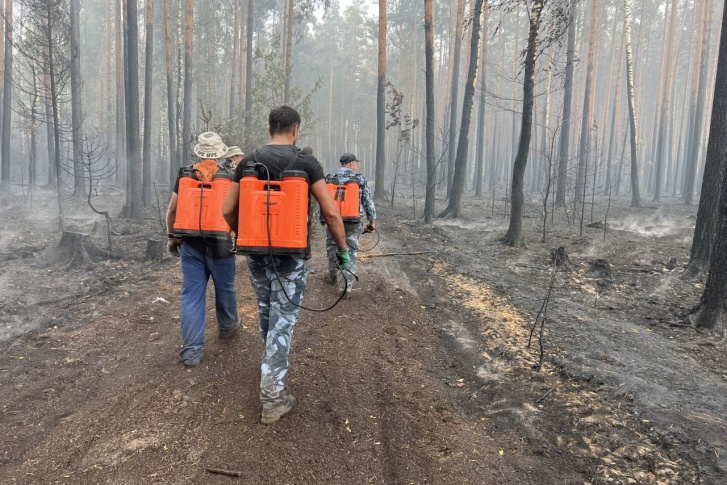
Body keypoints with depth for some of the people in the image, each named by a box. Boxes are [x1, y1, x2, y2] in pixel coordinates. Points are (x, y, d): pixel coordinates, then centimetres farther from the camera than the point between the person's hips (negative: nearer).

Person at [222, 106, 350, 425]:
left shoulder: (248, 161, 2)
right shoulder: (306, 162, -8)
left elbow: (228, 210, 5)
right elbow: (331, 212, -13)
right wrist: (343, 249, -1)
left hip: (256, 252, 4)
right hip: (291, 254, -4)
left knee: (266, 311, 24)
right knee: (283, 320, 2)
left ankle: (273, 362, 47)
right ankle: (273, 396, 6)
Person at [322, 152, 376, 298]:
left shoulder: (329, 178, 3)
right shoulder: (360, 179, -1)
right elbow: (368, 201, -1)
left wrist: (323, 219, 15)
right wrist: (372, 220, 6)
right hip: (353, 222, -1)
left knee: (332, 248, 19)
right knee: (351, 253, 5)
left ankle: (333, 276, 36)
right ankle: (347, 286, 0)